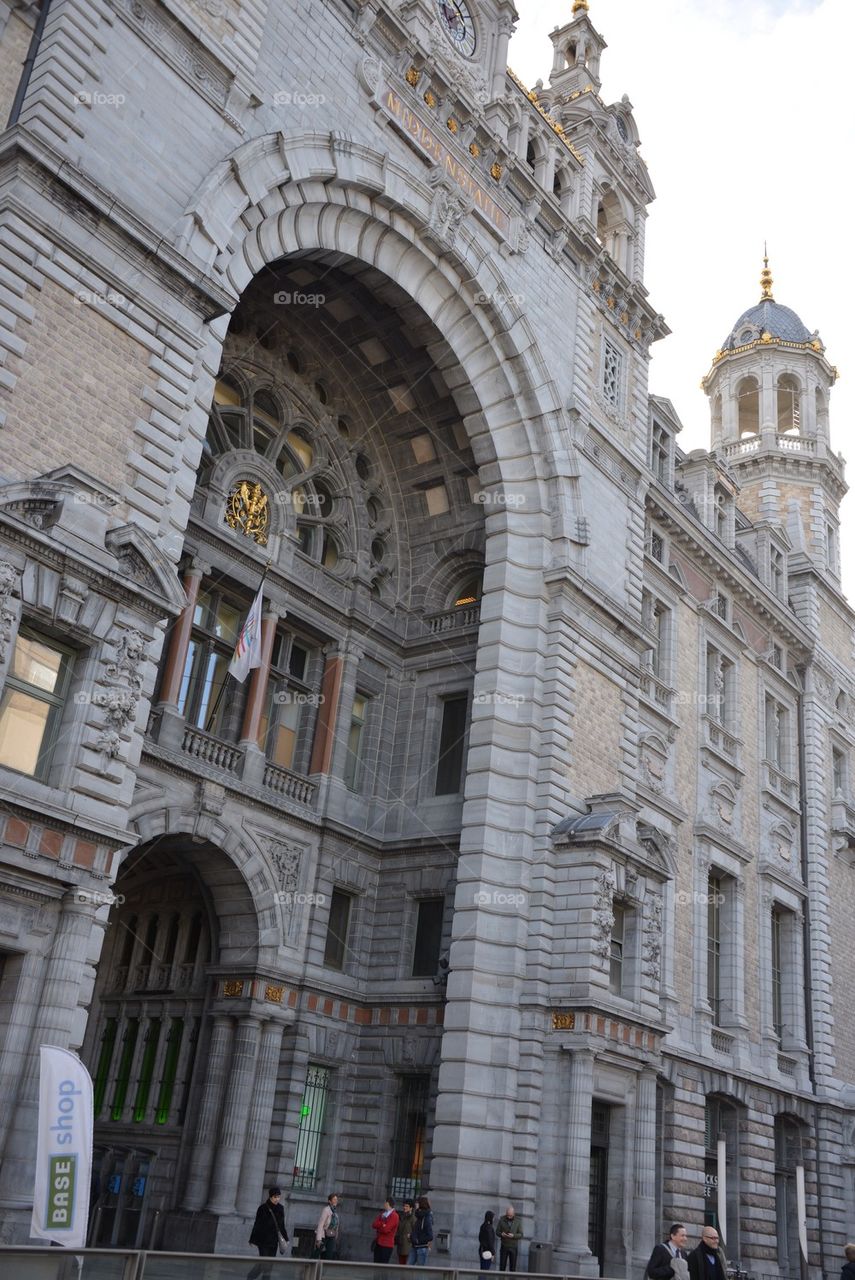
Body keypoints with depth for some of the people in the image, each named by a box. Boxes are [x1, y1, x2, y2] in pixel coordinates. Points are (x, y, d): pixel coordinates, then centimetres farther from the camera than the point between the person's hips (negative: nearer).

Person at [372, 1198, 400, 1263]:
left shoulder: (394, 1216, -11)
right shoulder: (382, 1214, 15)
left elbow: (385, 1229, -18)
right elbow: (374, 1225, 4)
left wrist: (378, 1227, -1)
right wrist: (382, 1224, -12)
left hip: (386, 1245, -7)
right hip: (378, 1243, 7)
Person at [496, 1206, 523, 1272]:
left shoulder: (517, 1221, -5)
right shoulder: (502, 1220, -4)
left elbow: (521, 1235, -4)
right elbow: (497, 1231, 1)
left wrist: (513, 1236, -22)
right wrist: (501, 1234, -21)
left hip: (513, 1247, 0)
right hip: (504, 1246, 0)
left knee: (512, 1266, 6)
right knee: (502, 1265, 6)